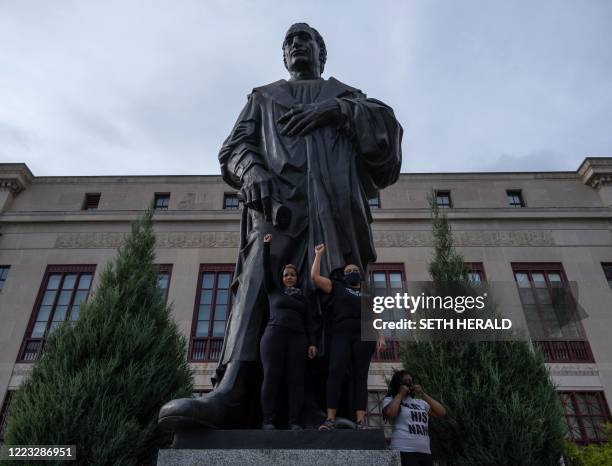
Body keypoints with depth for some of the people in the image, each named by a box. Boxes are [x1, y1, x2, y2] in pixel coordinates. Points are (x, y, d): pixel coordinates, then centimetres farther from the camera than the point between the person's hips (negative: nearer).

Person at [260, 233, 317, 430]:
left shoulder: (303, 298, 23)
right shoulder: (274, 291, 19)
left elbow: (308, 322, 15)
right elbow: (266, 269, 11)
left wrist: (312, 343, 3)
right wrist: (266, 245, 9)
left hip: (297, 338, 2)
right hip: (274, 335, -2)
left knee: (296, 378, -7)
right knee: (271, 377, -10)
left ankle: (294, 421, -10)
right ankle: (267, 421, -11)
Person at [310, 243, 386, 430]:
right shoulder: (337, 287, 22)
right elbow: (315, 276, 12)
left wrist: (381, 337, 2)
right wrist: (319, 254, 16)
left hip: (364, 335, 2)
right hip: (341, 334, -2)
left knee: (360, 376, -6)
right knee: (335, 372, -18)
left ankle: (361, 421, -13)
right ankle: (331, 419, -21)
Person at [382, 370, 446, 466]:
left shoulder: (420, 402, 17)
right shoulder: (390, 400, 5)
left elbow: (442, 412, 7)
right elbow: (388, 414, -18)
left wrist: (423, 395, 2)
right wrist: (400, 394, -5)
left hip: (425, 453, 6)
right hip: (404, 452, -5)